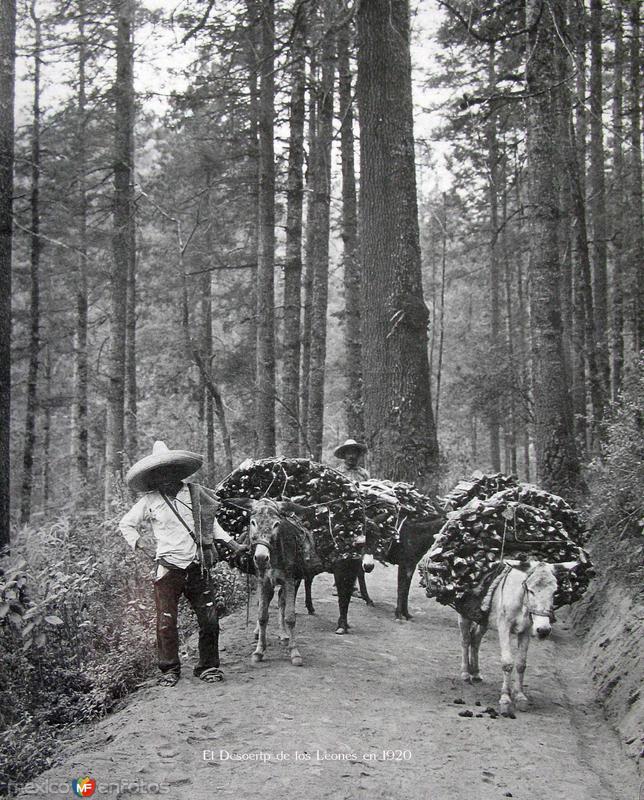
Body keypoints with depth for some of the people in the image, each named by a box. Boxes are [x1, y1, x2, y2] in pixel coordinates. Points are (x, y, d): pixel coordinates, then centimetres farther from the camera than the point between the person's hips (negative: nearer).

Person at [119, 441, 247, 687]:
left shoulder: (195, 493, 6)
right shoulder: (149, 501, 2)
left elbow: (211, 522, 19)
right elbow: (126, 524, 14)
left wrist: (233, 544, 13)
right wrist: (143, 549, 4)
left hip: (198, 568, 2)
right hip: (168, 569, -2)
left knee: (210, 620, 1)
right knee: (166, 623, -1)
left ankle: (209, 666, 16)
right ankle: (169, 669, 16)